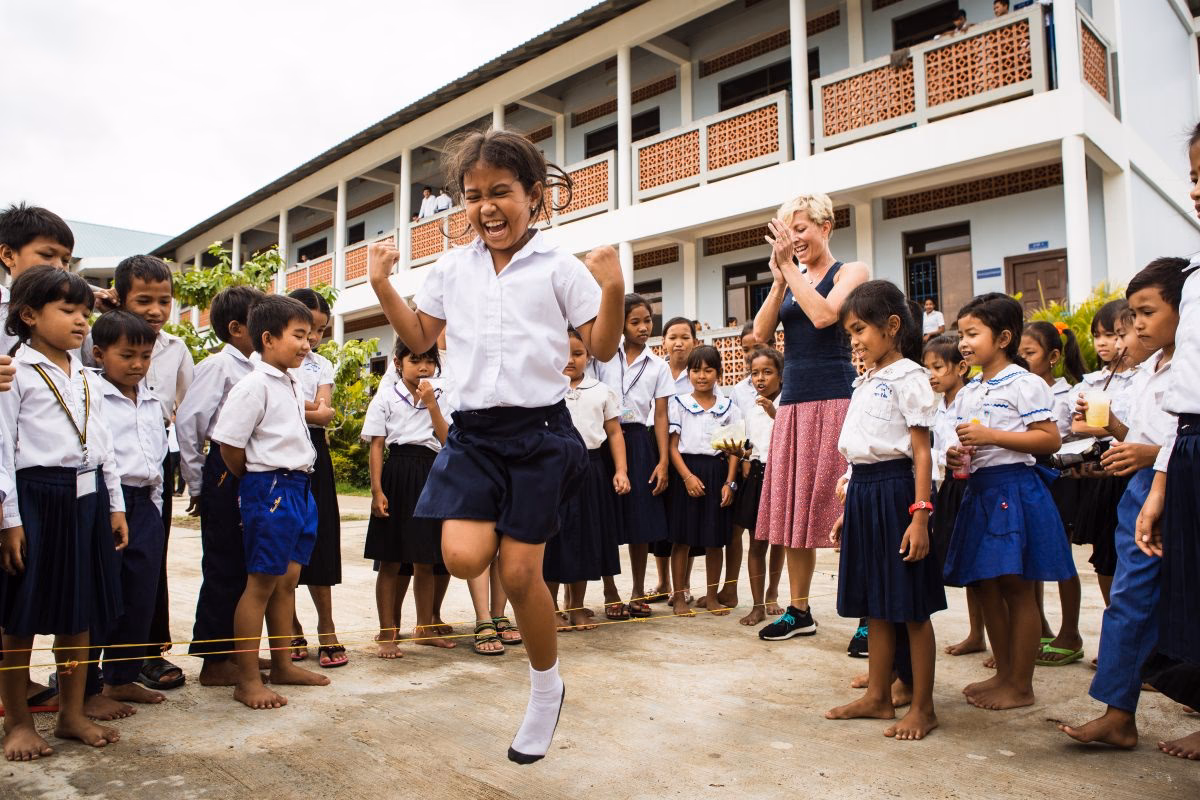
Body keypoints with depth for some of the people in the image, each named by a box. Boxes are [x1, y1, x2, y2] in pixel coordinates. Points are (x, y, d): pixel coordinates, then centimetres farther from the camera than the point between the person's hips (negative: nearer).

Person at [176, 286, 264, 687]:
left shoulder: (251, 369, 12)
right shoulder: (218, 365, -9)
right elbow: (187, 420, -13)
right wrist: (196, 483, -6)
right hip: (225, 472, -7)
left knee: (244, 564, 14)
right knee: (223, 565, 1)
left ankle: (234, 649, 27)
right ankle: (214, 661, 12)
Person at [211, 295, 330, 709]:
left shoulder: (294, 384, 13)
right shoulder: (254, 386, -14)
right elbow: (228, 443, -17)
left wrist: (297, 481, 14)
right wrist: (255, 482, -4)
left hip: (299, 487, 9)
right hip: (269, 489, -8)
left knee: (287, 579, 15)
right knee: (261, 581, -2)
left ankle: (283, 663, 28)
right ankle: (247, 680, 8)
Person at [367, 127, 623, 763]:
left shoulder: (559, 268, -2)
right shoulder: (451, 269, 9)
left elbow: (602, 348, -2)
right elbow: (421, 337, 20)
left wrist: (613, 289, -18)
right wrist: (382, 285, 8)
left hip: (539, 429, -3)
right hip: (473, 430, 4)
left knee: (519, 572, -2)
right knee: (464, 557, -16)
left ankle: (546, 688, 23)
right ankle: (512, 536, 22)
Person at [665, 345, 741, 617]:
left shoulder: (728, 407, 6)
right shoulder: (679, 404, 2)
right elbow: (673, 445, -3)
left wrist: (729, 483, -4)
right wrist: (687, 476, -13)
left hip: (717, 471, 2)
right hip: (686, 472, -2)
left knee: (715, 540, 8)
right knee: (682, 538, 2)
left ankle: (711, 595, 21)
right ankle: (678, 596, 12)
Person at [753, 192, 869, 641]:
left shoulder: (850, 272, 2)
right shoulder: (789, 282, 16)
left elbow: (823, 315, -17)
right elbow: (761, 333, 4)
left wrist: (791, 266, -11)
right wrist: (778, 279, -4)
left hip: (834, 400, -6)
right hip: (792, 402, 6)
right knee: (793, 507, 8)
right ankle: (799, 610, 20)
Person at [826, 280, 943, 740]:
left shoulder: (908, 378, -8)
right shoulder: (865, 382, 16)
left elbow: (921, 452, -13)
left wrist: (920, 514, -19)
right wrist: (848, 509, 18)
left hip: (896, 490, -8)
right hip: (863, 491, 8)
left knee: (910, 605, 2)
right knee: (874, 603, 14)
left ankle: (922, 707, 14)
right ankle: (877, 696, 26)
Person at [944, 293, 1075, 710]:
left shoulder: (1025, 384, -7)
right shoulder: (966, 393, 15)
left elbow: (1050, 439, -14)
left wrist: (991, 435, -20)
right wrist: (955, 456, -1)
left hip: (1015, 490, -8)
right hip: (978, 490, 8)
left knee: (1016, 586, -1)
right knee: (986, 586, 11)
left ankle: (1021, 685, 10)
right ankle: (1003, 673, 24)